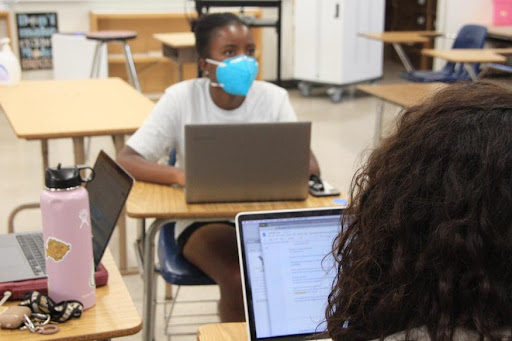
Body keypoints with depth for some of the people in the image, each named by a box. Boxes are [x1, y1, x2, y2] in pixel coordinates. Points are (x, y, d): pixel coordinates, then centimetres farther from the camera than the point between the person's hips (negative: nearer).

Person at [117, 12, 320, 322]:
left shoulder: (274, 98, -4)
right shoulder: (181, 98, -9)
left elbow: (310, 166, -9)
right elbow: (126, 161, -14)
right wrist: (180, 175, -34)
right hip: (202, 219, -2)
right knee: (240, 282, -30)